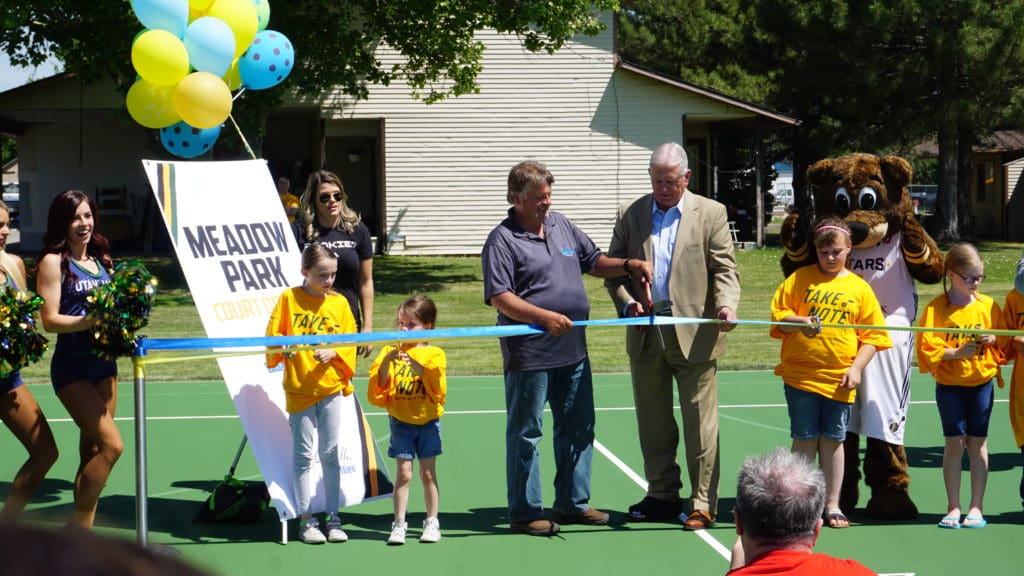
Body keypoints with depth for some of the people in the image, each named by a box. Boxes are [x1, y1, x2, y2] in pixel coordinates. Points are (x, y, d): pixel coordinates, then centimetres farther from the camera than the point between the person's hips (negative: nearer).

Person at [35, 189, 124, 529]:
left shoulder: (102, 259, 13)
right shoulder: (53, 262, -6)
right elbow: (49, 320, -13)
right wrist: (90, 321, -25)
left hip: (104, 362, 7)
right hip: (72, 366, -7)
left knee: (92, 451, 7)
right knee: (111, 444, -15)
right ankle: (78, 529, -7)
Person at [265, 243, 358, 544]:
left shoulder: (339, 303, 4)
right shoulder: (288, 298, -1)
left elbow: (349, 341, 3)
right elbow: (272, 336, -2)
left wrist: (333, 352, -16)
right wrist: (283, 349, -22)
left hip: (331, 386, 2)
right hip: (298, 389, -1)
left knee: (330, 454, 6)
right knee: (303, 456, 3)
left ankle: (333, 518, 13)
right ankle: (306, 520, 10)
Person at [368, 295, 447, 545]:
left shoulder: (434, 354, -1)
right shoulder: (390, 352, 2)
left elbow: (438, 389, -14)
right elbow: (377, 393, -3)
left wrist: (418, 365, -23)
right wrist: (386, 363, -18)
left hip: (428, 421, 0)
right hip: (401, 421, 1)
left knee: (428, 472, 4)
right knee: (404, 473, -3)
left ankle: (432, 522, 14)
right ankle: (399, 524, 3)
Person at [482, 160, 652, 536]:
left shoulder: (562, 226, 13)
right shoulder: (502, 241, -9)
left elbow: (594, 262, 24)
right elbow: (499, 298, -16)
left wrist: (630, 265, 6)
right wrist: (545, 317, -26)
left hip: (573, 352, 8)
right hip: (529, 357, -8)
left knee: (578, 428, 14)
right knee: (526, 434, 2)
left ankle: (573, 503, 26)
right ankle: (525, 512, 10)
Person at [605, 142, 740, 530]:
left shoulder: (711, 213, 3)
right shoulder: (632, 215, 10)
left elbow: (725, 269, -3)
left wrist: (726, 305, -21)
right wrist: (626, 302, -7)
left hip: (694, 335, -3)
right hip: (645, 336, 4)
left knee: (700, 425, -2)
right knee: (653, 424, 11)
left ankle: (703, 504, 4)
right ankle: (662, 495, 23)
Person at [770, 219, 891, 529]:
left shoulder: (859, 287, 7)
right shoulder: (800, 279, 4)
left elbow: (871, 335, 6)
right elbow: (778, 315, 2)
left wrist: (856, 367, -6)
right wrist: (799, 322, -18)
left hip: (840, 378, 1)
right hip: (800, 373, -1)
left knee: (833, 440, 6)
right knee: (805, 439, 3)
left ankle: (832, 505, 15)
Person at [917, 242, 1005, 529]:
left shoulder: (988, 306, 1)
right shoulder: (936, 308, -7)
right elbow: (927, 349, -11)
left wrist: (993, 339, -11)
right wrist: (956, 352, -22)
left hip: (982, 383, 2)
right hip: (949, 385, -2)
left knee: (977, 442, 4)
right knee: (954, 442, 1)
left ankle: (976, 506, 12)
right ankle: (953, 507, 10)